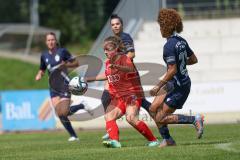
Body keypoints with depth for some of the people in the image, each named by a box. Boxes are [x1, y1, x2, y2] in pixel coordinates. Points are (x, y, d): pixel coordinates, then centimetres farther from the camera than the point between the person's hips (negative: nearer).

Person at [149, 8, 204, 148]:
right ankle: (167, 140, 16)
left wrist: (158, 87, -18)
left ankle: (195, 120, -7)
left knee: (160, 118, -5)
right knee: (154, 108, 12)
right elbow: (194, 59, 15)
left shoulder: (169, 46, -20)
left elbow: (172, 70, -24)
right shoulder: (182, 41, 5)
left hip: (179, 87, -9)